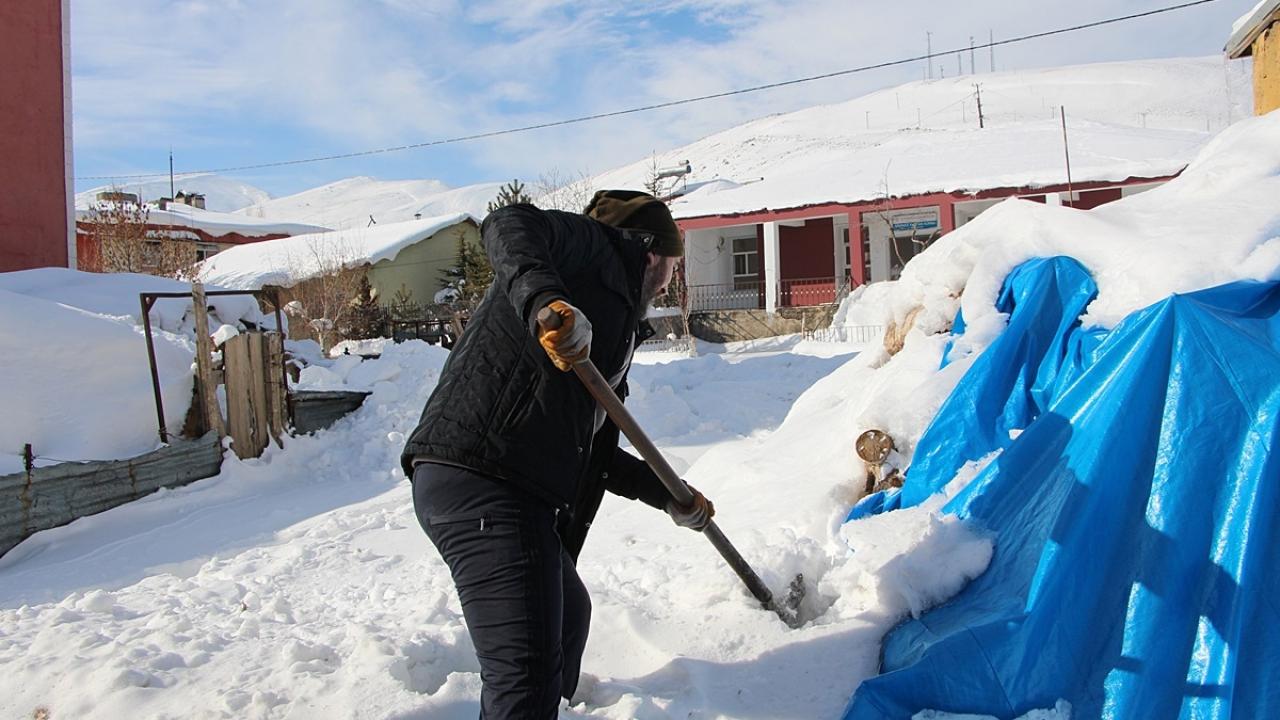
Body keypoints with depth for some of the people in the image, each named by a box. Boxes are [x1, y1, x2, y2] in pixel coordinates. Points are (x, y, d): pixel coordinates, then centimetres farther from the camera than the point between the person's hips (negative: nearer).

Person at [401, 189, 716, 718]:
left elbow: (593, 451, 27)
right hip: (478, 479, -11)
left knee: (568, 616, 31)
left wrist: (669, 496, 28)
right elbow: (509, 225, -17)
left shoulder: (615, 325, 29)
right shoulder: (596, 247, 5)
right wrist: (543, 297, -35)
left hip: (526, 491, 11)